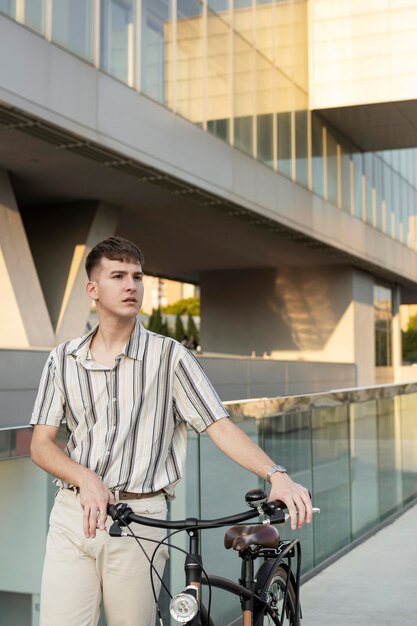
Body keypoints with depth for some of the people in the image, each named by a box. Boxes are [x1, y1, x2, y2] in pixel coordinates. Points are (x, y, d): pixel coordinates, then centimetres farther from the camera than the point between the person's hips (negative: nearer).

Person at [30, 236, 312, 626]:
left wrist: (276, 475, -19)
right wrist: (85, 478, -14)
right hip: (73, 516, 2)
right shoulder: (63, 360, 8)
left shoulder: (169, 356, 0)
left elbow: (219, 426, -5)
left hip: (140, 519, -2)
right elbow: (41, 444, 5)